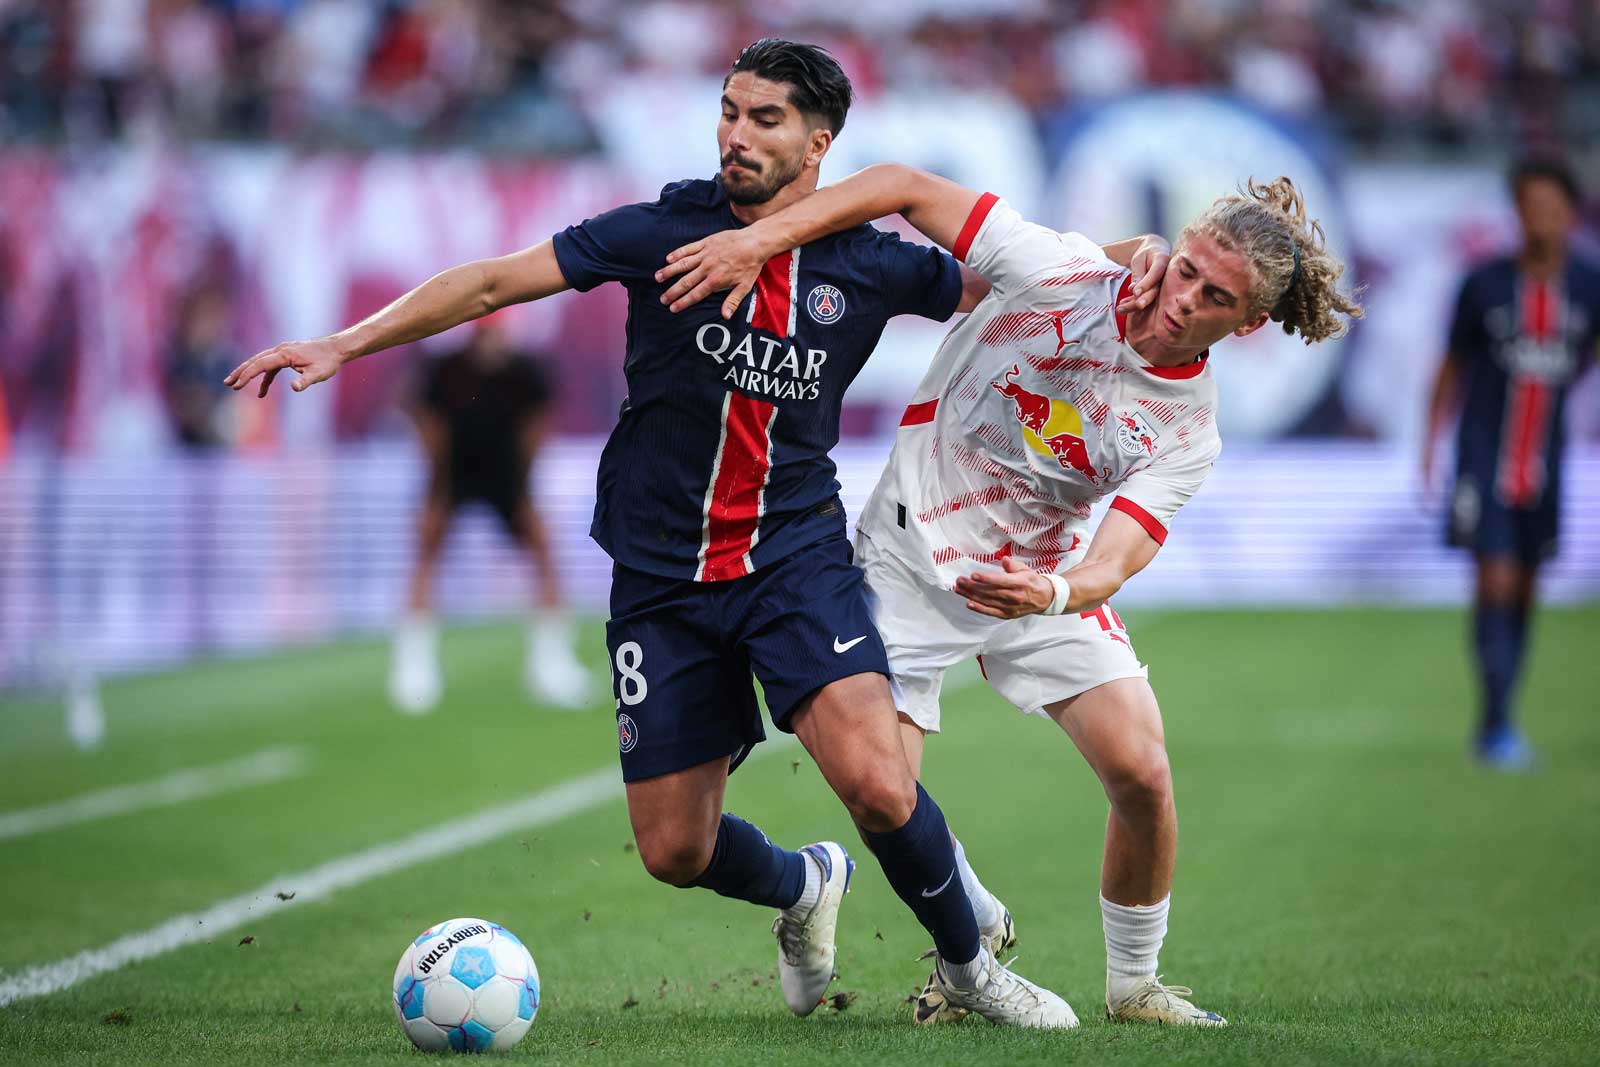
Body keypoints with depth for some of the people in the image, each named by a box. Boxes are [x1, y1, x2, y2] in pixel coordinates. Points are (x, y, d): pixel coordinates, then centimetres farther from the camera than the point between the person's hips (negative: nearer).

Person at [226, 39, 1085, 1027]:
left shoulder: (868, 266, -3)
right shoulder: (664, 231, -7)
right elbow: (493, 282, -6)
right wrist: (345, 344, -12)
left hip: (796, 553, -1)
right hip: (662, 575, 1)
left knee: (876, 783, -23)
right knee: (676, 852, 2)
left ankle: (969, 964, 4)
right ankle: (805, 887, 37)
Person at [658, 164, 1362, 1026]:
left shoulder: (1185, 432, -14)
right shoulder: (1060, 274, -20)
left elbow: (1110, 566, -25)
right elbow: (905, 187, -16)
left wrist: (1052, 593, -50)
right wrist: (759, 238, -27)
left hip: (1044, 575, 1)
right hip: (910, 557, -1)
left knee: (1142, 774, -15)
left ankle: (1134, 984, 10)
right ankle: (978, 935, 21)